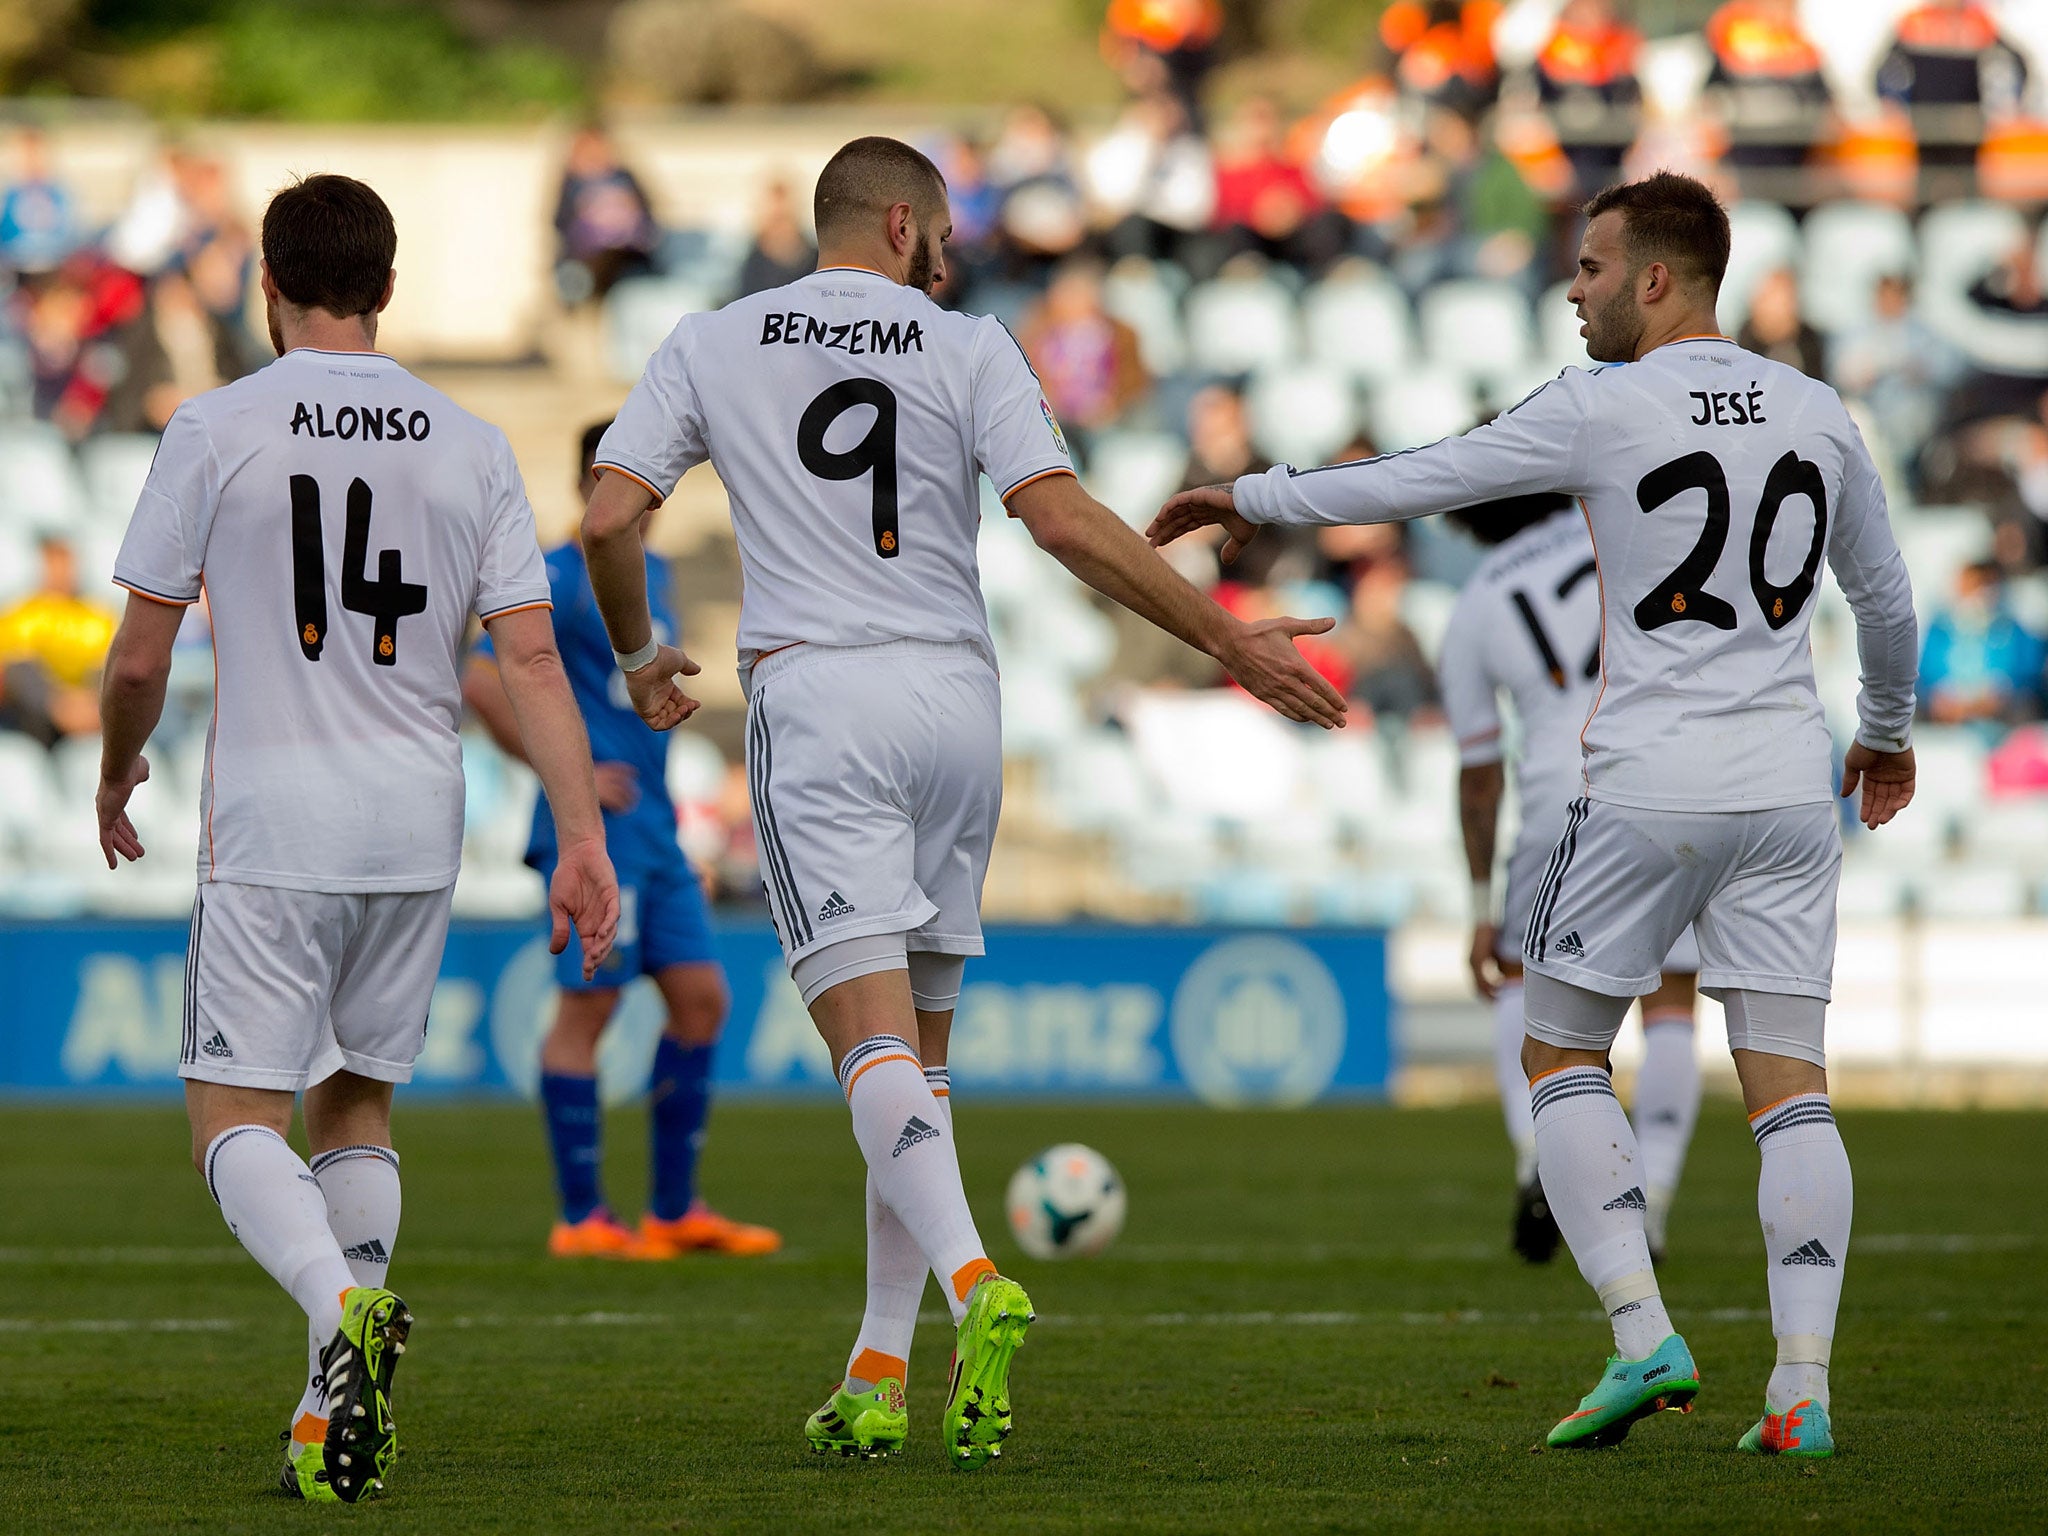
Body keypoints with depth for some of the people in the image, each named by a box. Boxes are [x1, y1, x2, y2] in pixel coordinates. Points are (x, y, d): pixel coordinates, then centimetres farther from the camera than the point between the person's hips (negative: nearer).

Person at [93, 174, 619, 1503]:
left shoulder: (216, 431, -5)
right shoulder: (473, 448, 4)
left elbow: (139, 660, -2)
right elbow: (533, 654, -2)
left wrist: (116, 779, 17)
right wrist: (583, 836, -2)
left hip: (272, 827, -4)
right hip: (420, 827, 4)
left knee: (237, 1119, -2)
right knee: (355, 1102, 18)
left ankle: (342, 1301, -30)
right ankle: (345, 1411, 10)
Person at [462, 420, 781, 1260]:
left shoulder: (652, 575, 17)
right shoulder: (560, 580, -9)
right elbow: (481, 682, -17)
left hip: (652, 826, 9)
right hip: (594, 827, -9)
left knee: (701, 999, 5)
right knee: (588, 1006, -7)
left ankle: (674, 1210, 10)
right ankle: (581, 1217, -3)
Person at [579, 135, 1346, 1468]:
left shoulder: (711, 347, 8)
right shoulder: (969, 350, 4)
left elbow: (610, 516, 3)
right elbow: (1064, 519, -7)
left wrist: (640, 651, 22)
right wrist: (1228, 640, -2)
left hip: (817, 704, -2)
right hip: (956, 704, 2)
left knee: (872, 1033, -13)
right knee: (919, 1044, 11)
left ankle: (976, 1284, -38)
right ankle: (879, 1377, 9)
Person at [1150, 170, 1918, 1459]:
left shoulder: (1603, 409, -6)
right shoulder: (1818, 415, 9)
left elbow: (1416, 483, 0)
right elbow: (1887, 598, 21)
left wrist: (1253, 498, 14)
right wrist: (1889, 729, 39)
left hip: (1650, 792, -4)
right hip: (1791, 794, 4)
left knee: (1562, 1055, 10)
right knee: (1790, 1083, 2)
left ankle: (1643, 1337, -5)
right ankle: (1803, 1389, -7)